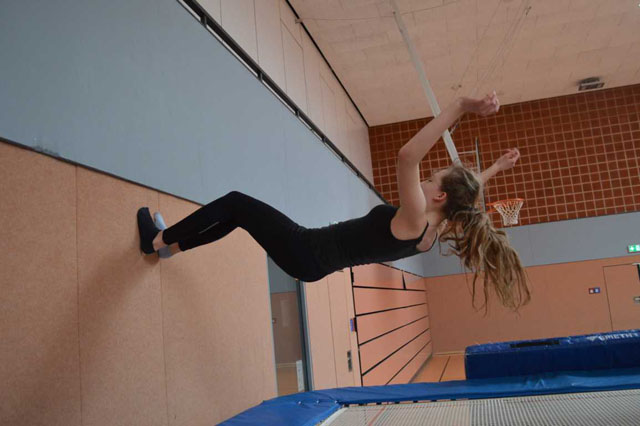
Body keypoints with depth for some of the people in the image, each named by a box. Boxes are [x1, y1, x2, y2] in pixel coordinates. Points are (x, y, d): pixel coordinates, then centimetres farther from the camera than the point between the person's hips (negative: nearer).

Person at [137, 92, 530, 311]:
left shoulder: (413, 222, -25)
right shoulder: (437, 231, 0)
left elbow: (407, 156, -40)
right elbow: (465, 195, 21)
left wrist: (460, 106, -40)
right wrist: (496, 168, 26)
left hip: (305, 252, -9)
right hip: (315, 263, 9)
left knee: (235, 203, 1)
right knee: (238, 214, 20)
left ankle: (159, 241, 18)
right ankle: (171, 245, 33)